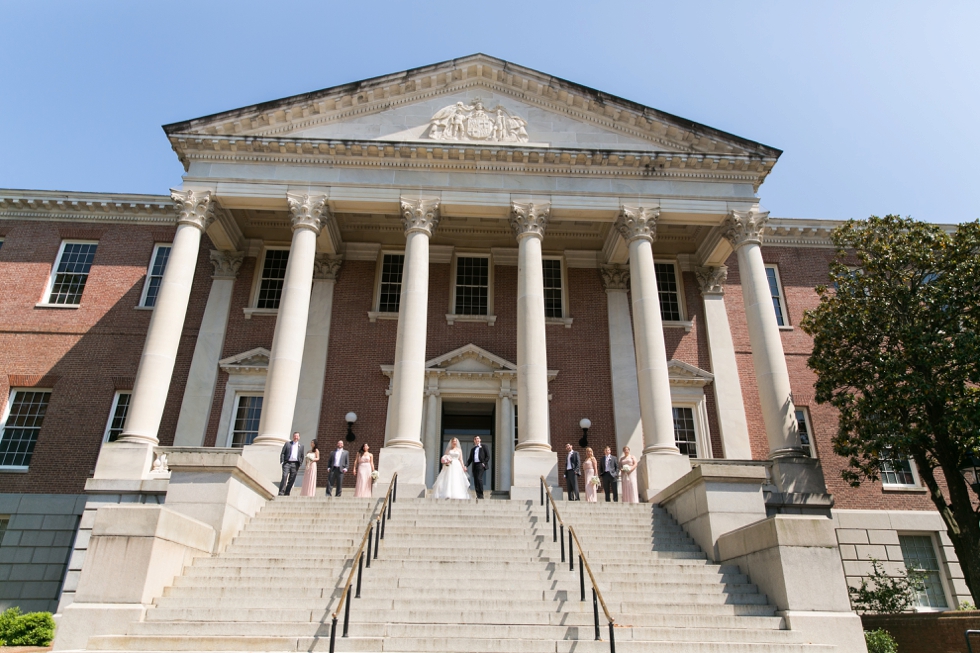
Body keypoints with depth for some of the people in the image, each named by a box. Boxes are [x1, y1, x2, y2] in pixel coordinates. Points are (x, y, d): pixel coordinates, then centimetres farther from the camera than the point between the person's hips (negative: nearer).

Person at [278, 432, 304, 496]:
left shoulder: (301, 446, 16)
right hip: (287, 463, -2)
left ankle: (286, 493, 4)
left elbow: (302, 456, 17)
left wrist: (299, 465, 5)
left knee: (292, 480, -1)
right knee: (284, 477, -15)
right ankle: (281, 493, -14)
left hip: (295, 464, 2)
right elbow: (282, 453, 6)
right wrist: (282, 462, -6)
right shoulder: (287, 444, 11)